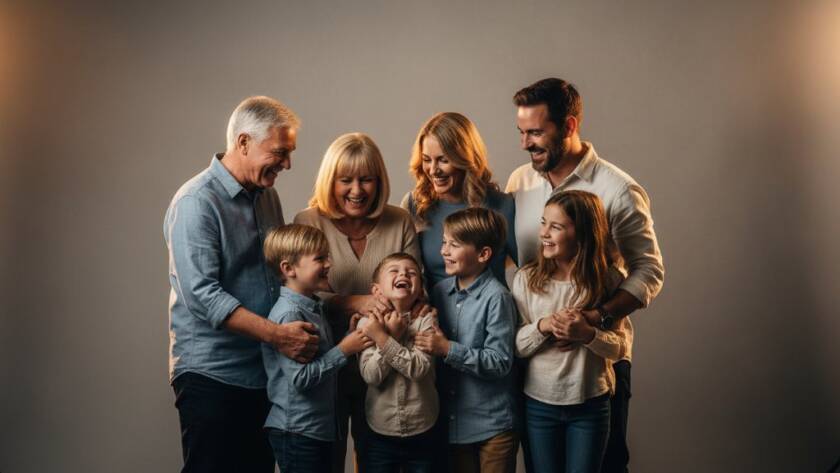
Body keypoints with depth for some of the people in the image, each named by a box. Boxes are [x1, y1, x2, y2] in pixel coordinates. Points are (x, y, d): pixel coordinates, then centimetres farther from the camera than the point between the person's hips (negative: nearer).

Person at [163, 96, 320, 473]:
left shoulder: (268, 196, 10)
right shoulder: (196, 202, -15)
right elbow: (201, 294, -23)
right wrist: (278, 335, -27)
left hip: (264, 373, 8)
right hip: (212, 375, -8)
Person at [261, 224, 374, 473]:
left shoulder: (315, 308, 10)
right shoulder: (288, 314, -19)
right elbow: (300, 378, -24)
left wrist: (352, 334, 2)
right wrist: (344, 350, -18)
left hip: (319, 428, 9)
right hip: (296, 432, -9)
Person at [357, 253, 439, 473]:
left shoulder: (425, 321, -7)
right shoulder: (367, 323, -5)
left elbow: (419, 368, -20)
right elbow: (371, 375, -14)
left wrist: (383, 338, -24)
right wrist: (392, 335, -21)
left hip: (421, 435, 0)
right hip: (381, 435, 0)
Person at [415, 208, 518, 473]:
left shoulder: (496, 297, -17)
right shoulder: (440, 291, 2)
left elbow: (500, 362, -19)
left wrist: (448, 349, -23)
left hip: (493, 424, -6)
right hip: (453, 420, 6)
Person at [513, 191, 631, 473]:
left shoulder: (608, 280, -8)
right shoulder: (526, 279, -6)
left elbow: (621, 347, -4)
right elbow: (514, 346, -4)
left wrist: (587, 334, -23)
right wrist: (542, 327, -22)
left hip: (590, 405, -1)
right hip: (539, 403, 1)